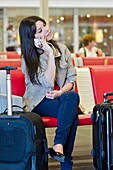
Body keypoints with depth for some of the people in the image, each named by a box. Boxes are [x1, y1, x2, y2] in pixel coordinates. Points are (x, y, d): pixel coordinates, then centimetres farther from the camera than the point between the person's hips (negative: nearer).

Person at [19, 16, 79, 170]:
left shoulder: (61, 48, 5)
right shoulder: (28, 58, -7)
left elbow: (72, 78, 4)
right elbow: (49, 83, -17)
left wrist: (61, 92, -17)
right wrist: (50, 54, -17)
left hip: (62, 97, 4)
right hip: (39, 102, -3)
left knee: (72, 95, -34)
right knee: (72, 113, -33)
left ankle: (58, 145, -38)